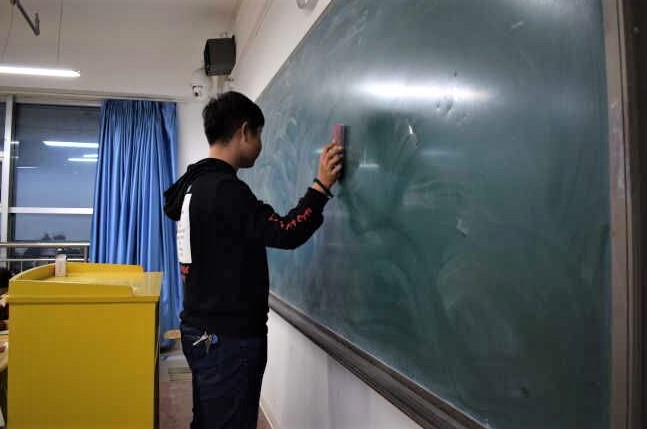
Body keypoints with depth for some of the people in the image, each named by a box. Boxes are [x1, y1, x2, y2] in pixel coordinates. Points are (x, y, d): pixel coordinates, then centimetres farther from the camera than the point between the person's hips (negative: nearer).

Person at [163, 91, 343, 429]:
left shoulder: (197, 185, 12)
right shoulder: (223, 189, -20)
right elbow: (284, 233, -25)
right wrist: (322, 185, -17)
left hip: (205, 329, 10)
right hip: (228, 336, -10)